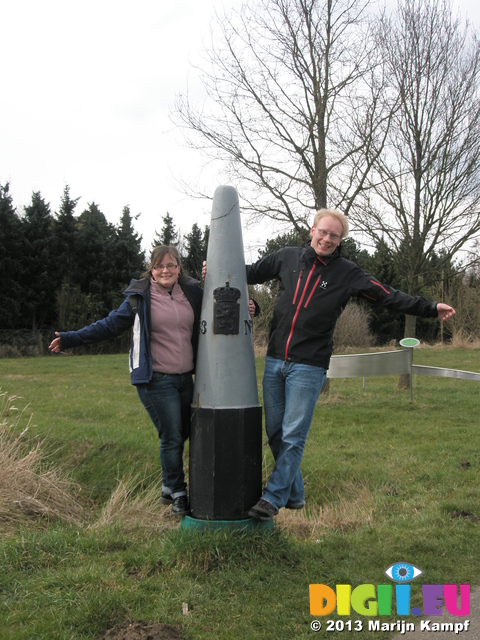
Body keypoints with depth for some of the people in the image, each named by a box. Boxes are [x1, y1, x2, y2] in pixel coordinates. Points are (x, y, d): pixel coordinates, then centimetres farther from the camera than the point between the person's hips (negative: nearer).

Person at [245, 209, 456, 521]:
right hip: (274, 360, 4)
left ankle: (273, 497, 7)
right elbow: (250, 273, 21)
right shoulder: (288, 257, 8)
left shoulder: (348, 273, 1)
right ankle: (294, 494, 24)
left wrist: (431, 308, -7)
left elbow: (389, 296, -1)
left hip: (308, 367, -3)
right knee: (275, 433, 9)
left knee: (293, 436, -5)